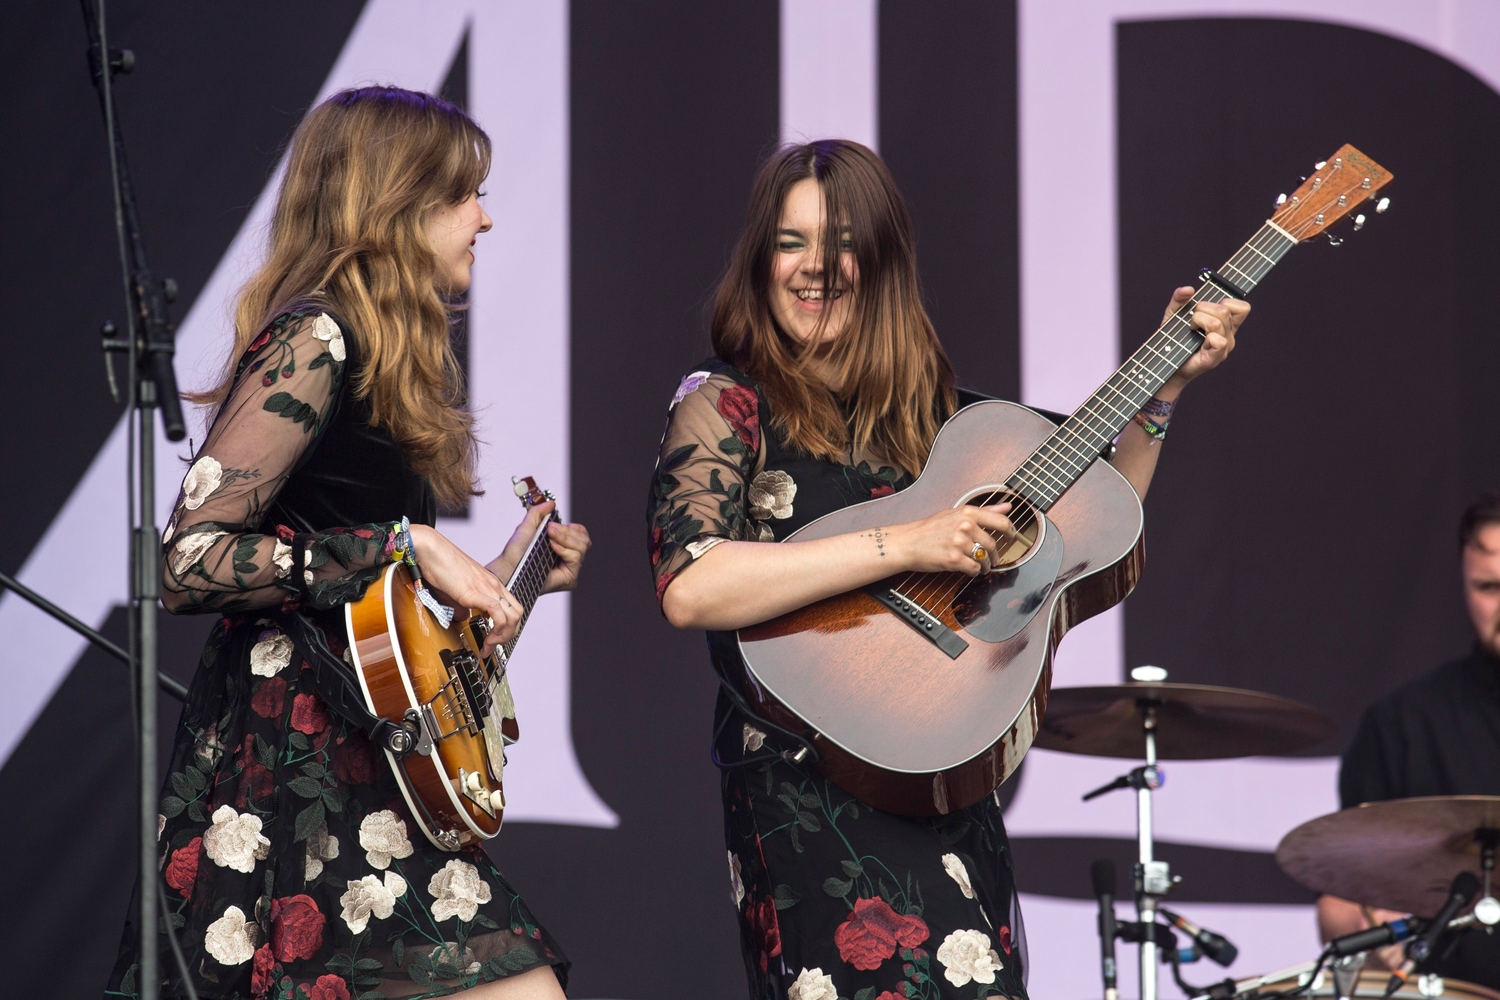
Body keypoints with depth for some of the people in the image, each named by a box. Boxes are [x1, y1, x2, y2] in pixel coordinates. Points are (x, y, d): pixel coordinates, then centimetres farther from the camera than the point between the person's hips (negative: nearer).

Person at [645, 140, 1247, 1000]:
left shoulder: (931, 405, 15)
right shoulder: (728, 404, -1)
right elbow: (689, 588, -18)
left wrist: (1168, 383, 11)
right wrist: (904, 546, -20)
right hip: (809, 790, -6)